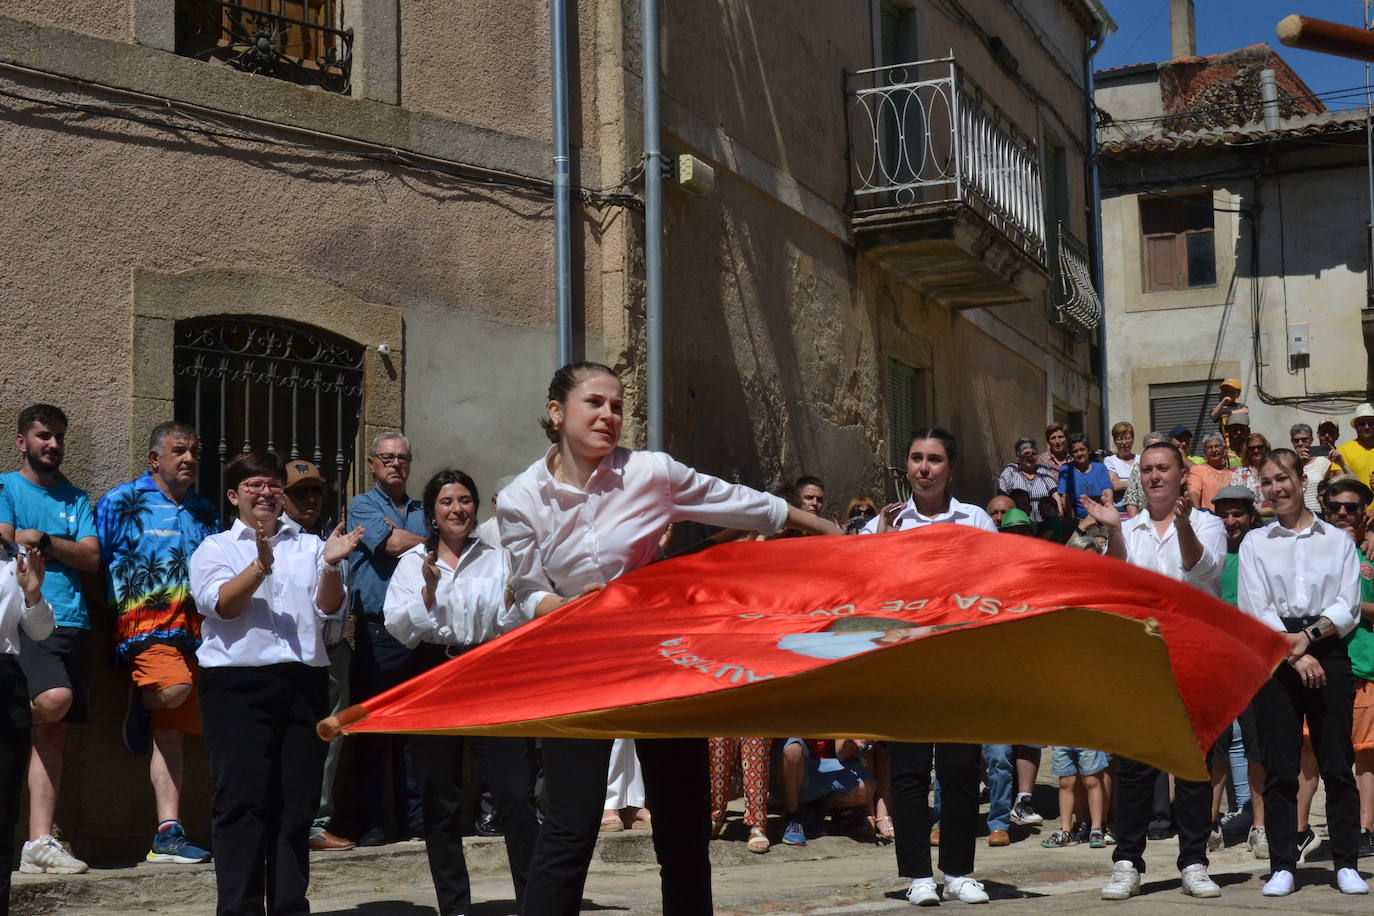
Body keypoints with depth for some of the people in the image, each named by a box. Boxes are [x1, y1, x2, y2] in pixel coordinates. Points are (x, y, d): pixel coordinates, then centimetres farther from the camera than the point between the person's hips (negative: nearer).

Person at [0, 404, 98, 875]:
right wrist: (65, 548, -3)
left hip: (72, 625, 5)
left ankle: (40, 842, 1)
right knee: (54, 699, -30)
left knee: (54, 734, 1)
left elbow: (92, 558, 7)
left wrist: (42, 540, -6)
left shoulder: (75, 498, 19)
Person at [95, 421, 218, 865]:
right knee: (174, 689, -32)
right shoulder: (120, 502, 4)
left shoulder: (205, 511, 19)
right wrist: (119, 617, -5)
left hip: (194, 631, 5)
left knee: (171, 732, 3)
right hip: (147, 627, -5)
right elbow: (95, 562, 0)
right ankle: (140, 703, 4)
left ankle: (168, 834, 3)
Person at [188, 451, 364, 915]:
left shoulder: (308, 546, 16)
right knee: (242, 800, -6)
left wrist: (331, 565, -13)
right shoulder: (215, 548, 8)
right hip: (238, 683, -3)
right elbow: (221, 604, -9)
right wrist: (261, 565, -23)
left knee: (298, 801, 5)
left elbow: (330, 607, 5)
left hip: (303, 680, 3)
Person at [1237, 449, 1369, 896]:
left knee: (1337, 764, 0)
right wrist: (1293, 654, -11)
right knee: (1279, 766, -2)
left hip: (1328, 653, 0)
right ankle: (1283, 866, 2)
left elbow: (1348, 607, 1)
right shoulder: (1255, 543, 10)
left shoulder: (1338, 541, 11)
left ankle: (1347, 864, 6)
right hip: (1274, 658, 0)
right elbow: (1255, 611, 0)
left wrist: (1308, 635, -14)